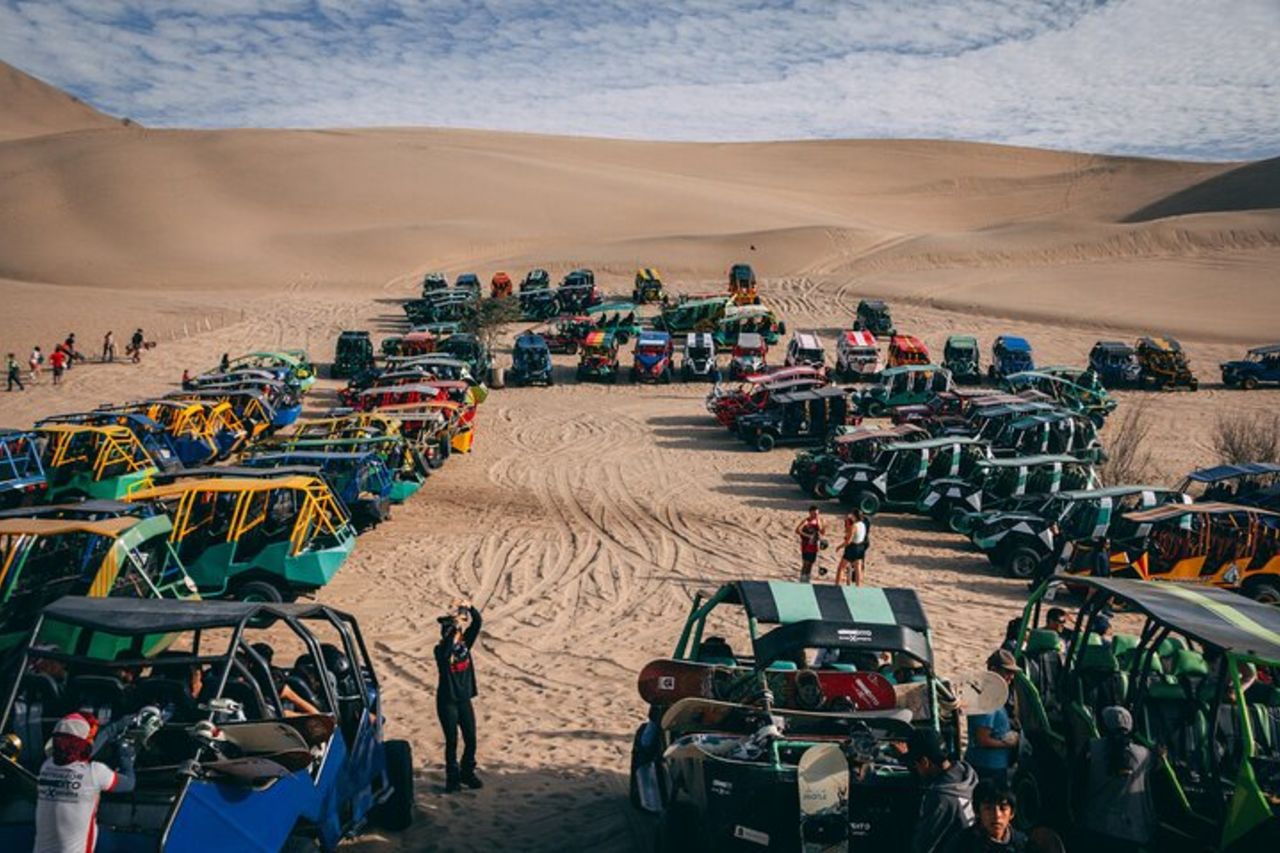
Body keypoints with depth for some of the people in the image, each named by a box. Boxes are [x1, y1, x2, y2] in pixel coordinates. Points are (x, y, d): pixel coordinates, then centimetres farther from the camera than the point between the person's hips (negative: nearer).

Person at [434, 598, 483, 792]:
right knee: (452, 741, -1)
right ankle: (452, 777, 11)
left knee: (470, 739, 6)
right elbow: (445, 653, -35)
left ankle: (467, 773, 23)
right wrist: (454, 628, -41)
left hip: (464, 699, 5)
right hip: (447, 701, -5)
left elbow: (477, 622, -9)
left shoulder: (465, 643, 3)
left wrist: (470, 608, -26)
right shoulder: (442, 649, -10)